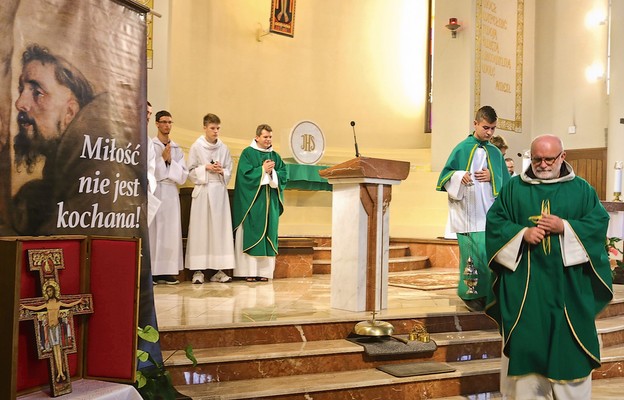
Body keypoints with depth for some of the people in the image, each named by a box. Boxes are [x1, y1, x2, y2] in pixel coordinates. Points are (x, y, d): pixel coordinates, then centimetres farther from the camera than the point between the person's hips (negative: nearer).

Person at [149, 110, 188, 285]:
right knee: (152, 230, -6)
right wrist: (162, 158, -9)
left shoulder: (177, 149, 15)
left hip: (171, 193, 4)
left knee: (171, 231, 1)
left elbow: (183, 175, 9)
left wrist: (171, 161, -4)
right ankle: (150, 271, -1)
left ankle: (167, 271, 6)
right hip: (153, 192, -4)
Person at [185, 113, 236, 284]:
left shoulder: (224, 148, 9)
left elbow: (229, 171, 13)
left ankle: (218, 269, 2)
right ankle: (198, 269, -2)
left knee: (220, 228, -1)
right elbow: (191, 171, 3)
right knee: (200, 229, -4)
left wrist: (221, 171, -7)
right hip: (202, 191, -2)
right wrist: (206, 168, -11)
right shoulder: (196, 147, 2)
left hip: (220, 191, 3)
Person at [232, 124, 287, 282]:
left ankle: (264, 270, 6)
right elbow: (245, 174, -12)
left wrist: (272, 172, -9)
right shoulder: (247, 153, 0)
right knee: (251, 234, -6)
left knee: (268, 233, 3)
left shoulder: (275, 156, 14)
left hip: (270, 202, 5)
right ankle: (249, 271, -3)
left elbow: (284, 175, 7)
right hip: (252, 201, -5)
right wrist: (263, 169, -11)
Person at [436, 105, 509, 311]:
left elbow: (506, 183, 13)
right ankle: (470, 293, 9)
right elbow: (446, 176, 2)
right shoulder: (462, 149, 2)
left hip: (491, 213, 4)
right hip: (468, 214, -4)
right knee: (474, 253, -7)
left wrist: (492, 177, -6)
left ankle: (488, 294, 14)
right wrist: (459, 177, -18)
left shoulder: (495, 153, 12)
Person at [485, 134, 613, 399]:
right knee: (525, 344, 4)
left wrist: (565, 227, -14)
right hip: (523, 284, 0)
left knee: (569, 345, 5)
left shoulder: (581, 189, 7)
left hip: (568, 285, 0)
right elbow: (494, 221, 2)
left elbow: (599, 222, 0)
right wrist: (522, 233, -14)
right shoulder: (514, 188, 7)